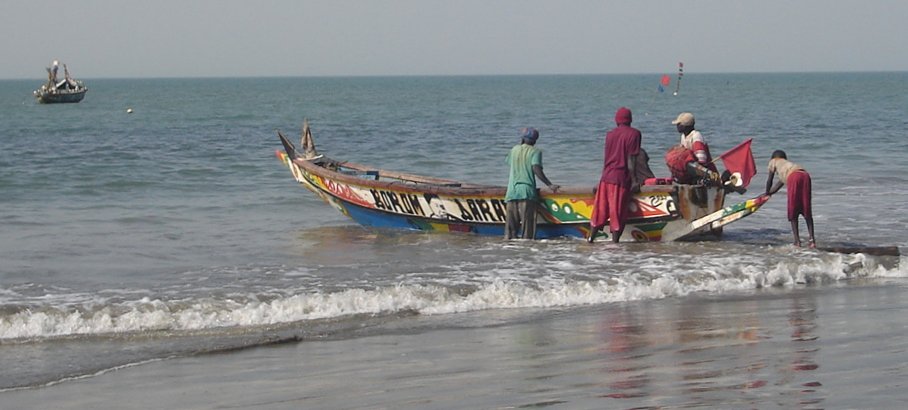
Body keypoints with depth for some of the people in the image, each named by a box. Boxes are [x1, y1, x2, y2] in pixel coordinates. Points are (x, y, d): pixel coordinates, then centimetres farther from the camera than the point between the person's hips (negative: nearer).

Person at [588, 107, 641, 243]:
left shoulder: (610, 134, 13)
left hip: (605, 177, 5)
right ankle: (614, 242, -2)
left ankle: (590, 238, 13)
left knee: (600, 211, 11)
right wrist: (634, 180, -10)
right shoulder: (633, 134, -5)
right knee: (618, 213, -2)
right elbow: (631, 159, -12)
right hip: (621, 179, -5)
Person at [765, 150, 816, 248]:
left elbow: (769, 180, 26)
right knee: (806, 210, 8)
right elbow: (780, 183, 49)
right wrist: (770, 192, 60)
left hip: (794, 177, -5)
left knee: (793, 210, 3)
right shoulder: (787, 163, 43)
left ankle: (797, 240, -2)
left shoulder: (774, 162, 27)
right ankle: (811, 239, -1)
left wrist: (767, 193, 41)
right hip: (805, 175, 5)